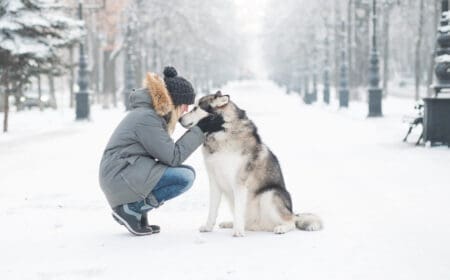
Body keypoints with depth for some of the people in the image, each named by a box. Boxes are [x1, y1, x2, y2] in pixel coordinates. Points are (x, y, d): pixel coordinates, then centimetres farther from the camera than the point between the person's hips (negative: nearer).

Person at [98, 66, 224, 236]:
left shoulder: (152, 113, 12)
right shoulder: (147, 118, -18)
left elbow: (167, 151, 12)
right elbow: (173, 157, -17)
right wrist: (200, 130, -12)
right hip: (121, 177, -10)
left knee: (188, 172, 8)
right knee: (185, 177, -18)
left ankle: (136, 209, 3)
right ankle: (131, 209, -11)